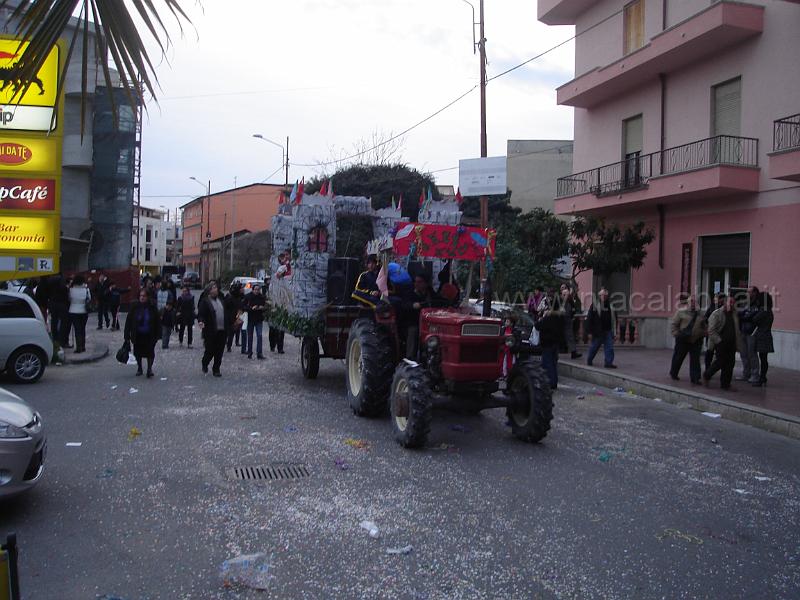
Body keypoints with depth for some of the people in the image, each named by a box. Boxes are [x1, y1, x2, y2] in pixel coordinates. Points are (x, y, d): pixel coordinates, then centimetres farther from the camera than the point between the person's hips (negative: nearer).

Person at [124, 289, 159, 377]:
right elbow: (128, 321, -6)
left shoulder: (152, 307, -7)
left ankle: (149, 368, 10)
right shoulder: (134, 307, -8)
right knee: (138, 352, 14)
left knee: (150, 352, -2)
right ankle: (139, 368, 31)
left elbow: (156, 322, -1)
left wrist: (156, 335, -3)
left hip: (149, 335, -1)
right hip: (138, 335, 1)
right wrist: (127, 336, -8)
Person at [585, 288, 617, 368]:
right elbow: (589, 318, -8)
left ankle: (608, 362, 2)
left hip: (608, 331, 3)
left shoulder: (611, 306, 7)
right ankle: (589, 361, 28)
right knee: (594, 346, 10)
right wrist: (590, 331, -12)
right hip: (597, 331, -3)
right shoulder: (594, 305, -6)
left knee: (609, 347, -3)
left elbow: (614, 319, 14)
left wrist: (614, 330, 9)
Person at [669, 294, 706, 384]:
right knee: (678, 358, 8)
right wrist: (676, 334, -13)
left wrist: (703, 334, 7)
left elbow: (703, 326, 23)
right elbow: (673, 324, -3)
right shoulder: (681, 312, -2)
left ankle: (695, 378, 3)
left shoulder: (699, 314, 13)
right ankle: (673, 374, 26)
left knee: (695, 360, 0)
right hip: (683, 340, -4)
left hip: (696, 341, 4)